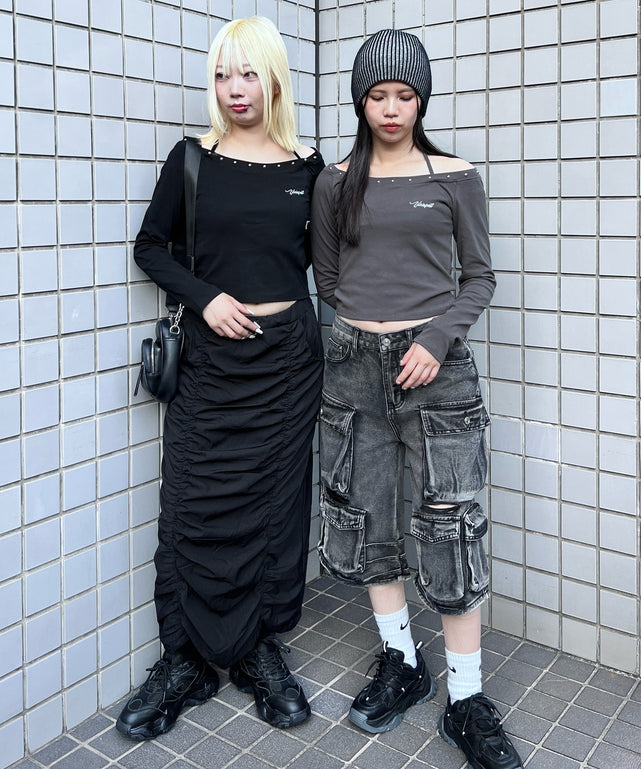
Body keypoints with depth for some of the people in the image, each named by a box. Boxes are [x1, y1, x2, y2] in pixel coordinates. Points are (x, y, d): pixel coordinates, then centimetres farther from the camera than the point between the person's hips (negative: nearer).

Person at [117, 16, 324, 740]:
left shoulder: (308, 166, 5)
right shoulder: (193, 159, 2)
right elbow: (151, 246, 6)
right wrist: (205, 296, -8)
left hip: (286, 355, 1)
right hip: (211, 356, -1)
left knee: (276, 503, 8)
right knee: (195, 508, 1)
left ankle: (260, 648, 25)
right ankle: (187, 660, 18)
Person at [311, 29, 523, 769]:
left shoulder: (455, 177, 2)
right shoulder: (335, 182, 8)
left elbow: (479, 277, 2)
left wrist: (435, 339, -11)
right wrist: (370, 316, 8)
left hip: (434, 359, -2)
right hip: (354, 360, 3)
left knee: (449, 522, -4)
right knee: (365, 513, 8)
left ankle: (465, 701, 9)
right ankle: (401, 662, 27)